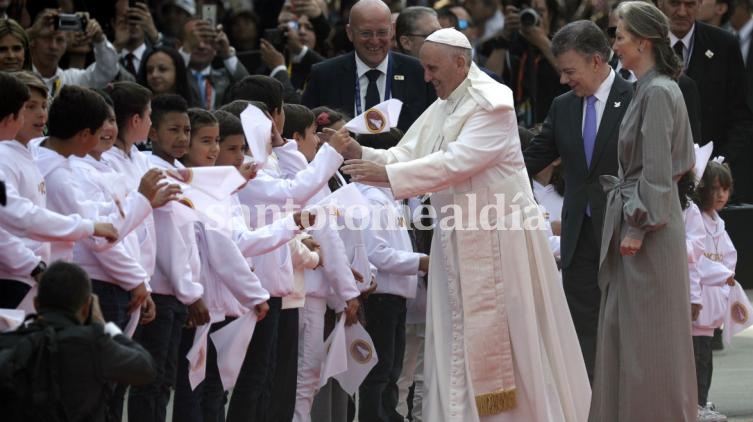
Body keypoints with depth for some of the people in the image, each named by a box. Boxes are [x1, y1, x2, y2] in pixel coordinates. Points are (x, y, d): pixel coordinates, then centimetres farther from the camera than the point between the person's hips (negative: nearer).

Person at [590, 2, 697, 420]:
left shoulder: (658, 93, -16)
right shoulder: (649, 89, 13)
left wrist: (638, 228, -19)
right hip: (635, 216, 10)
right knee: (625, 331, 11)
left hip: (648, 225, -10)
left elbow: (657, 170, -19)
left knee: (648, 335, -3)